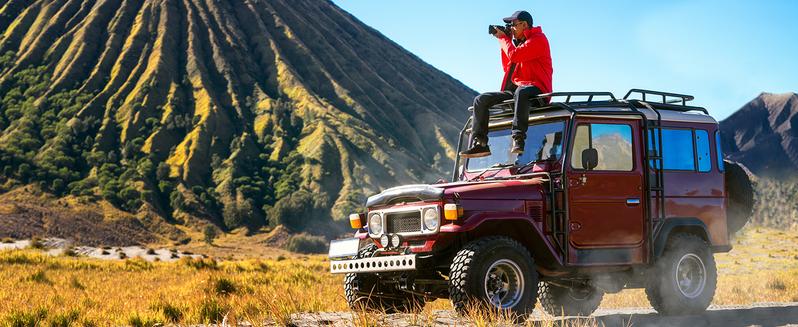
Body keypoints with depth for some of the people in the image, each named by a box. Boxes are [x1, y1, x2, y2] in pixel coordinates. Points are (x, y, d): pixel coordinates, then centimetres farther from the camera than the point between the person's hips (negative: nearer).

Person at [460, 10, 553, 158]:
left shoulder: (538, 39, -5)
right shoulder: (519, 42, 23)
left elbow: (514, 55, -18)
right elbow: (508, 68, 26)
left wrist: (503, 38, 0)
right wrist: (505, 42, 18)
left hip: (536, 89, -9)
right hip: (516, 89, 9)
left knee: (521, 92, -44)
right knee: (481, 100, -3)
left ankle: (518, 139, -49)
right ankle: (479, 144, -13)